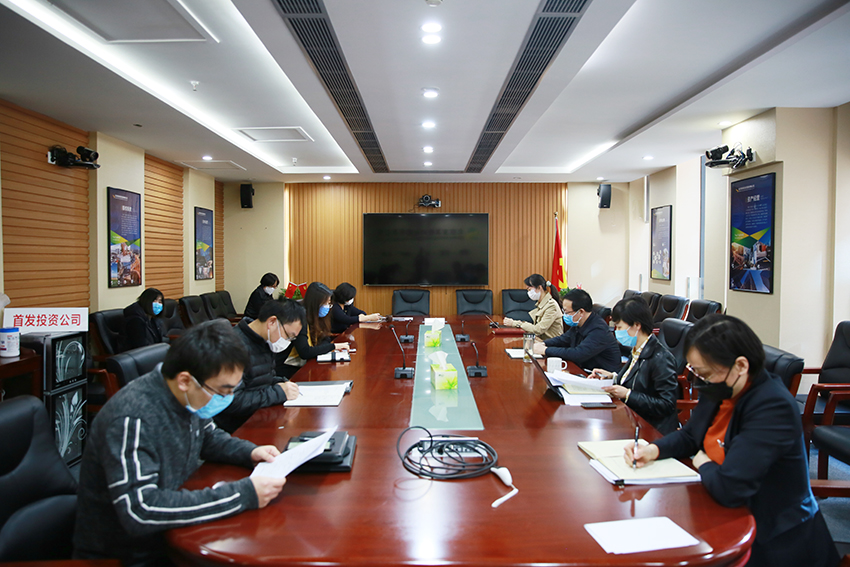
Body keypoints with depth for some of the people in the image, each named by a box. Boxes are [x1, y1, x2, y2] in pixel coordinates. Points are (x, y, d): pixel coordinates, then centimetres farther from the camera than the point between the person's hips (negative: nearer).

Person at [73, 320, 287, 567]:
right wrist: (243, 495, -33)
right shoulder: (133, 419, -28)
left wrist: (250, 452, -6)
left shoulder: (187, 398, -7)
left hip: (171, 536, 7)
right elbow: (140, 511, -33)